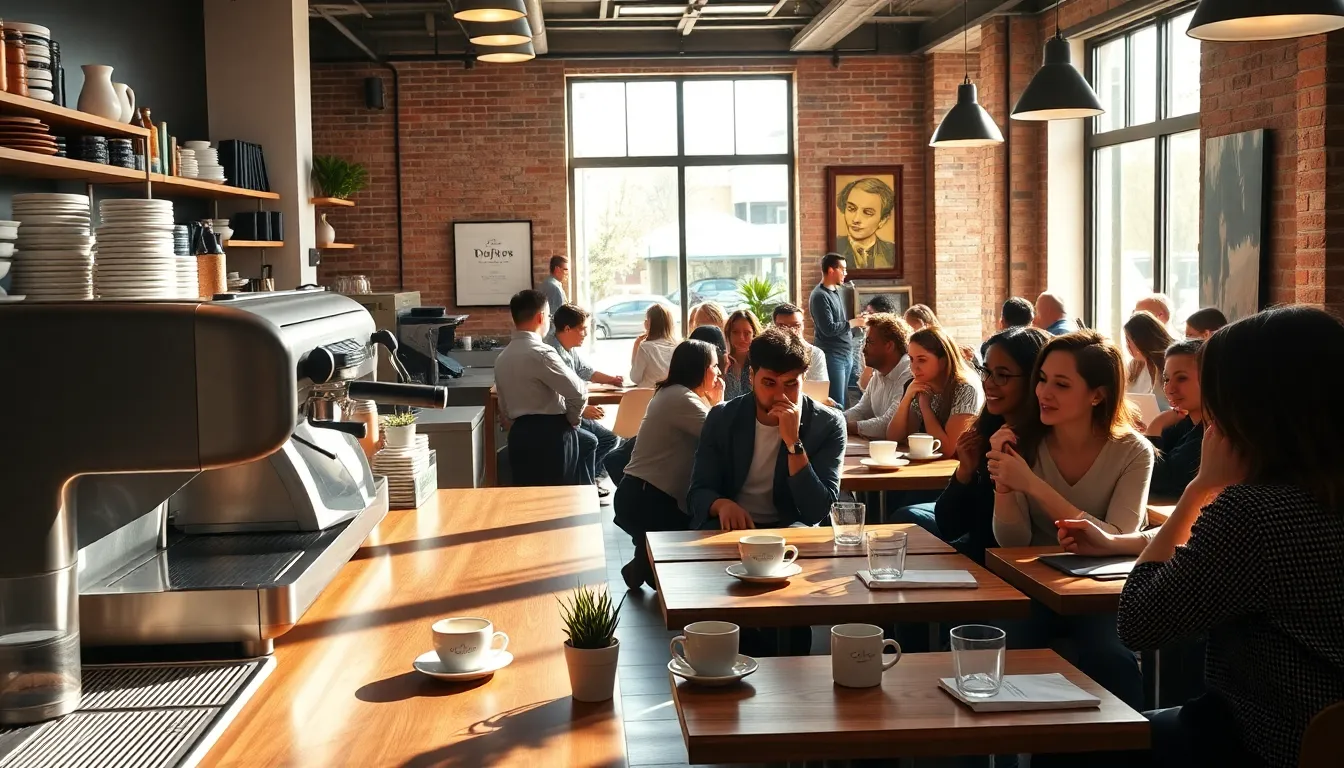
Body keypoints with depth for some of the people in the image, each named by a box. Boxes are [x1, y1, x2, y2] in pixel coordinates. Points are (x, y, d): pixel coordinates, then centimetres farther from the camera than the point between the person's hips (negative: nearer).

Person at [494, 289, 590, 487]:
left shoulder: (502, 358, 12)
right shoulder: (540, 353, -13)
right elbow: (578, 393, -17)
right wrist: (572, 419, 0)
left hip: (520, 434, 8)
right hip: (550, 435, -8)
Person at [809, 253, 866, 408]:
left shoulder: (836, 291, 15)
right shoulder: (819, 296, -14)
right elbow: (829, 328, -20)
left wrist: (856, 320, 8)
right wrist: (853, 323, -12)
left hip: (845, 354, 9)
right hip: (832, 356, -9)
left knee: (844, 400, 10)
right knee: (836, 404, -8)